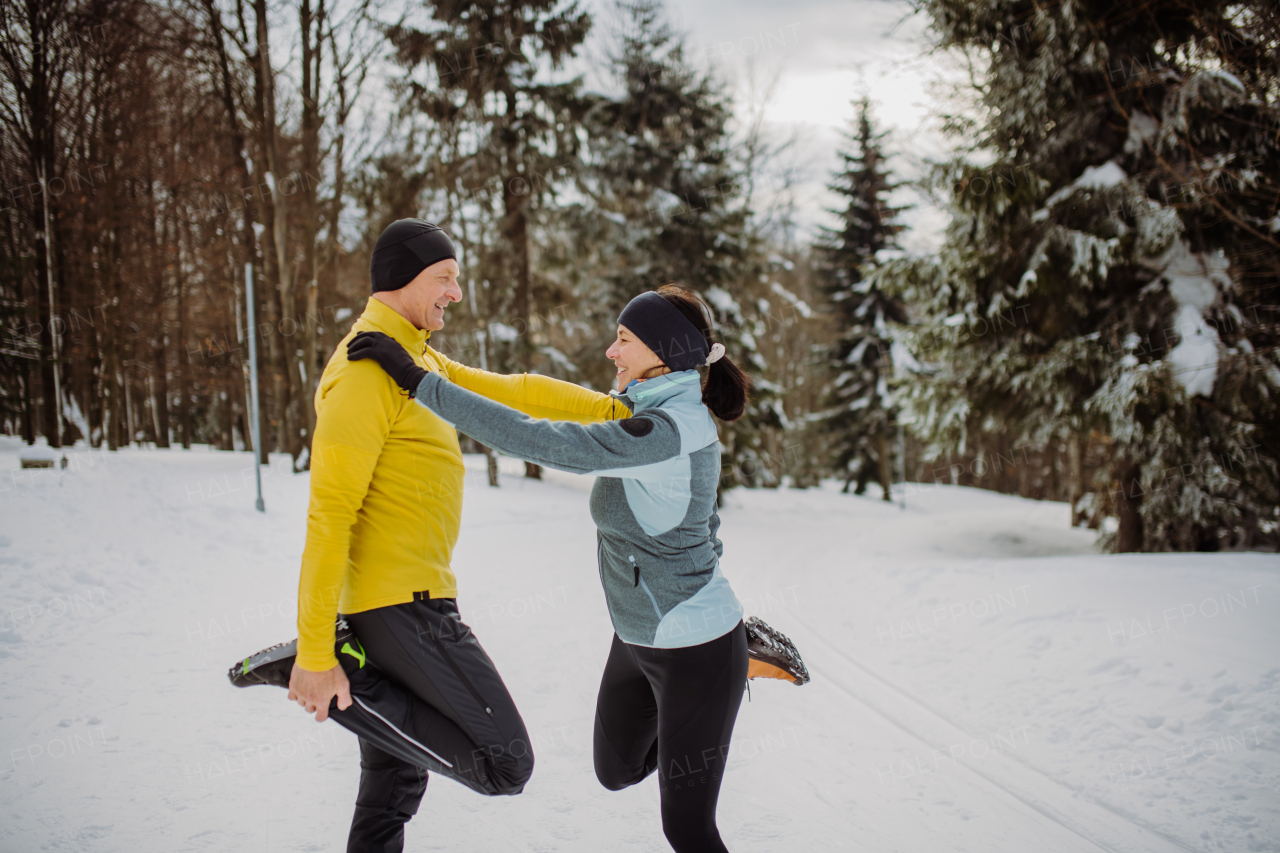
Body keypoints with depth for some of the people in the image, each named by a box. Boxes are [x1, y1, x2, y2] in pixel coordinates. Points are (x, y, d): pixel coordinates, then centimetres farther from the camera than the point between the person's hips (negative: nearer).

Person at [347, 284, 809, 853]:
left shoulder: (666, 432, -29)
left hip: (694, 650, -9)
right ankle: (744, 661, 30)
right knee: (617, 771, 25)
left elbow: (538, 442, -37)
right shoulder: (671, 412, 1)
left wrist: (419, 380, -36)